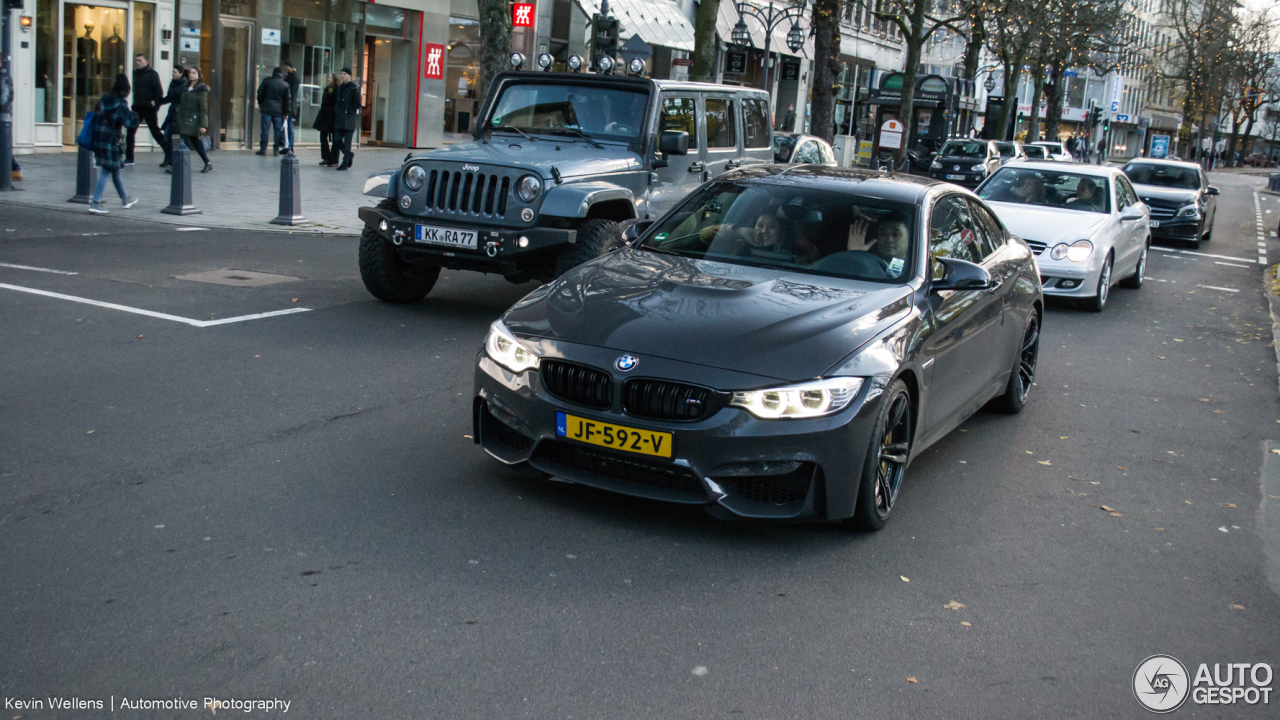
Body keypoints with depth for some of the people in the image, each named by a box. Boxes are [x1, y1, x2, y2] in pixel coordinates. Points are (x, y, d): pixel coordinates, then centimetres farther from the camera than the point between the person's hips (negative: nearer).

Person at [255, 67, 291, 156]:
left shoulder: (266, 81, 1)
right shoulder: (285, 85, 3)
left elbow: (260, 93, 4)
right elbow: (287, 99, 4)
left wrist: (260, 104, 17)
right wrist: (285, 112, 9)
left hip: (267, 109, -1)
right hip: (279, 111, 1)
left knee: (265, 130, 1)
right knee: (278, 131, 6)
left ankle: (263, 149, 0)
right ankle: (276, 150, 5)